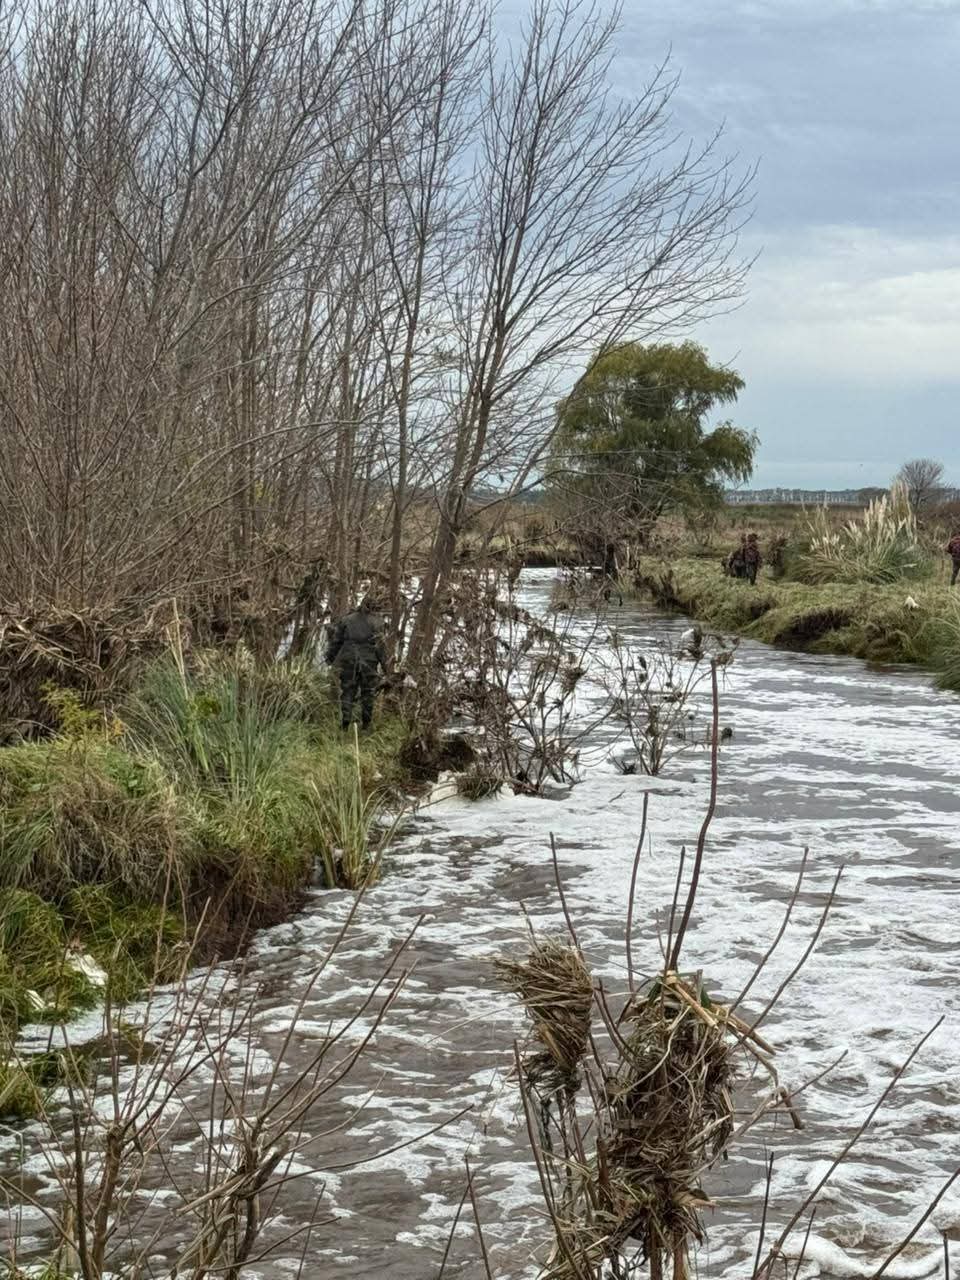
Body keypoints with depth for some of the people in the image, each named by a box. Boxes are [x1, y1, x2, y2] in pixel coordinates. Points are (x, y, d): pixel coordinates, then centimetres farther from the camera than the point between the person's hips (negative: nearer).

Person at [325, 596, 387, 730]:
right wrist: (384, 664, 0)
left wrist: (330, 657, 17)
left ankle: (345, 723, -3)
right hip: (368, 661, -2)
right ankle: (366, 725, 10)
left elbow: (336, 640, 9)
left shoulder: (347, 620, 8)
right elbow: (379, 645, -5)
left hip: (348, 660, 2)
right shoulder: (376, 622, 0)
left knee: (347, 691, 7)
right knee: (368, 693, 9)